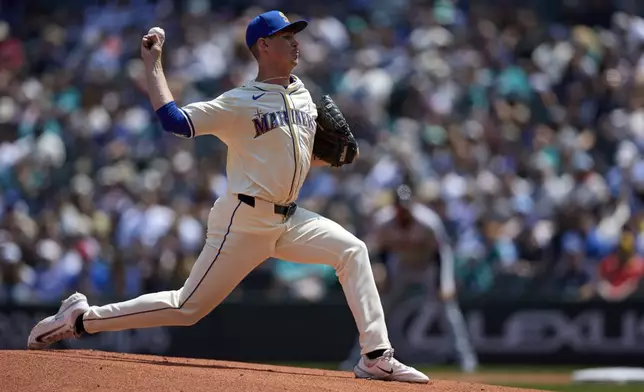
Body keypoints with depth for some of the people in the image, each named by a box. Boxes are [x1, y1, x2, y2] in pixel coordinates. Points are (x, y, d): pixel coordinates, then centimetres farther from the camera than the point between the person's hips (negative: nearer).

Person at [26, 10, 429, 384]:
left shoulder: (304, 97, 12)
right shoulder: (239, 102, -10)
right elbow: (175, 120, -19)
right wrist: (152, 65, -14)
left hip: (289, 219, 7)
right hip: (244, 221, -7)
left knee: (352, 251, -10)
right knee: (186, 307, -6)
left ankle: (377, 357, -12)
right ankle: (80, 318, 6)